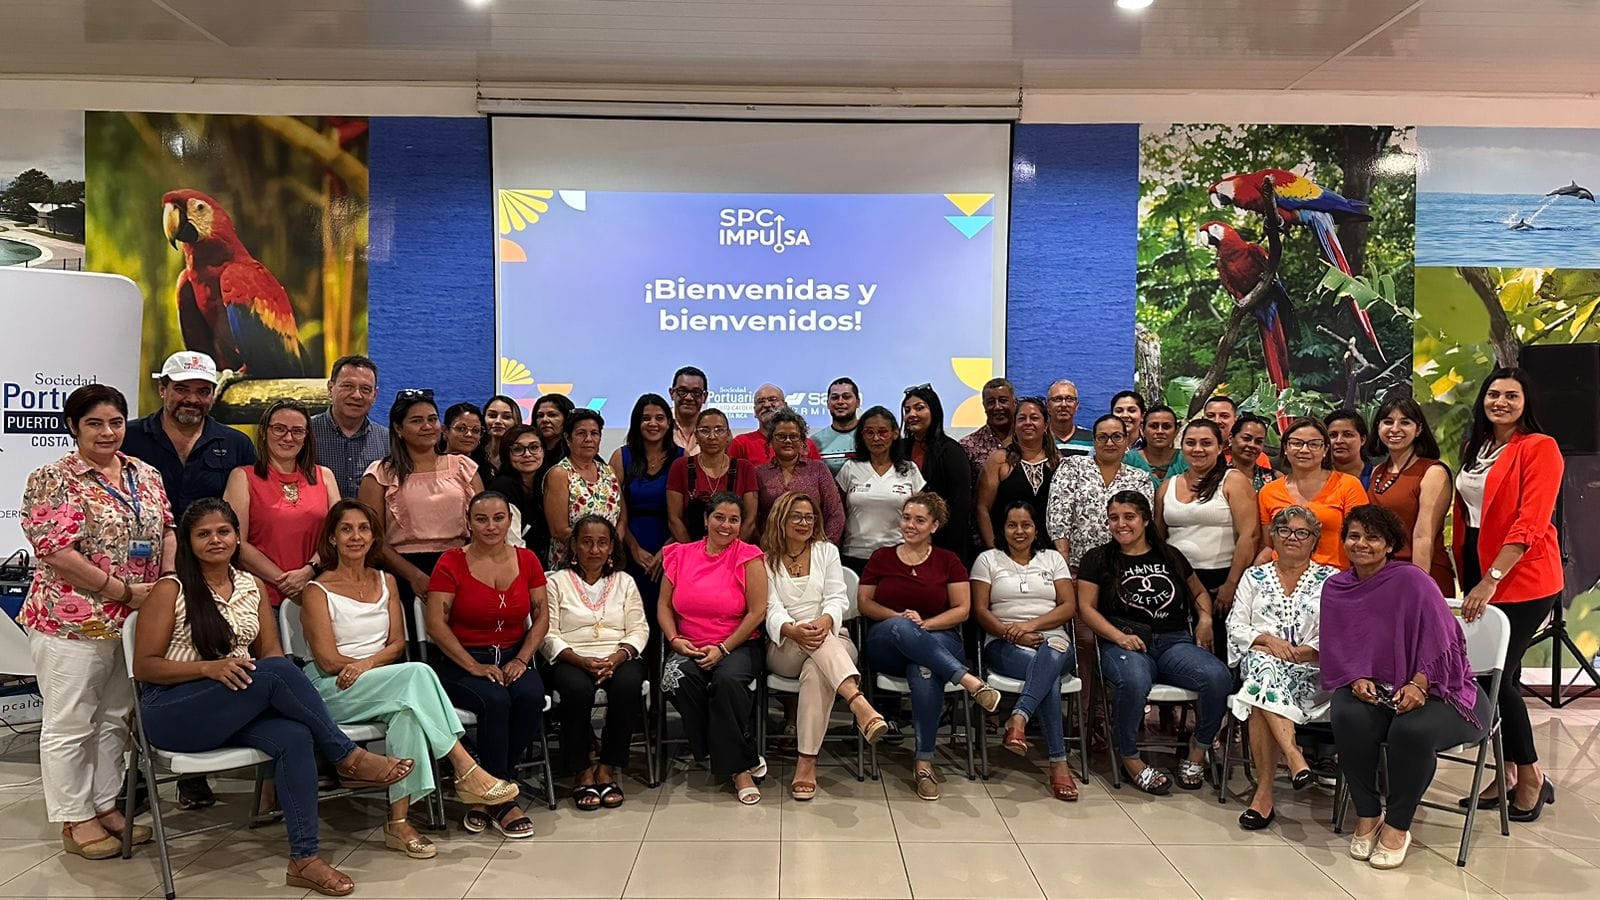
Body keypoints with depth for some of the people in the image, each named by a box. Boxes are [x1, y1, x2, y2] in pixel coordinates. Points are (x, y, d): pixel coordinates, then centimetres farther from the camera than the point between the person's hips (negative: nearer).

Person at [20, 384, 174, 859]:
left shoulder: (146, 475, 9)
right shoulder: (54, 479, -10)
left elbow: (165, 532, 11)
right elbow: (55, 552, -17)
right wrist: (122, 590, -17)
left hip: (133, 621, 6)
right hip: (71, 621, -6)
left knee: (115, 716, 15)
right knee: (69, 723, 5)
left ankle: (106, 805, 28)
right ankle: (75, 819, 16)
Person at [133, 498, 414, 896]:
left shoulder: (252, 585, 11)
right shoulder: (170, 591, -4)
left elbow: (270, 651, 10)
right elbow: (144, 667, -6)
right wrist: (209, 668, -22)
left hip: (236, 709, 5)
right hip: (173, 711, -5)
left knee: (294, 737, -30)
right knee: (278, 672, -31)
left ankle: (304, 860, -27)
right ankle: (349, 759, -19)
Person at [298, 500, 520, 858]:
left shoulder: (386, 582, 16)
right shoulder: (317, 591, 0)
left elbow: (397, 643, 7)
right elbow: (327, 660, -8)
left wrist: (367, 663, -13)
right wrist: (380, 660, -11)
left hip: (385, 686, 4)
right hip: (330, 692, -4)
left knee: (408, 711, -34)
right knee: (417, 674, -32)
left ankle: (399, 821, -32)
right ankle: (466, 771, -31)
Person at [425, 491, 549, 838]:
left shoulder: (527, 560, 7)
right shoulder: (452, 562, -4)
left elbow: (541, 617, 7)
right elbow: (436, 624, -10)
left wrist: (521, 659, -8)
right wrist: (475, 667, -16)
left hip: (512, 657, 3)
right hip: (459, 661, -3)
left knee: (531, 696, -29)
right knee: (495, 701, -32)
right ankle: (502, 801, -16)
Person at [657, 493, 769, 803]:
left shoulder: (748, 557, 0)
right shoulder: (680, 555, 11)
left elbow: (757, 612, -6)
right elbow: (664, 605, 12)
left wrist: (723, 649, -13)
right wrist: (674, 640, -6)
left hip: (737, 646, -3)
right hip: (688, 648, 3)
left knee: (728, 679, -35)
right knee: (679, 676, -30)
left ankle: (737, 766, -15)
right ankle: (743, 762, -17)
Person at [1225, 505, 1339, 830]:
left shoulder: (1331, 579, 13)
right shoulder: (1254, 577, 18)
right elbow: (1235, 626, 9)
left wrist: (1303, 651, -14)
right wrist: (1268, 639, -10)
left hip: (1312, 672, -2)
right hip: (1259, 662, 2)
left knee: (1261, 695, -34)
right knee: (1263, 663, -37)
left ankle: (1264, 791, -33)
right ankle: (1294, 755, -43)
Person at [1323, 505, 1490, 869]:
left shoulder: (1411, 581, -10)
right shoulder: (1335, 588, 5)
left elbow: (1441, 642, -12)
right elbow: (1334, 650, 8)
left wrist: (1418, 685, -24)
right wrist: (1356, 679, -11)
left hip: (1432, 687, -3)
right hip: (1372, 689, 3)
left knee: (1412, 729, -34)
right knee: (1347, 715, -30)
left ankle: (1397, 826, -9)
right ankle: (1367, 815, -9)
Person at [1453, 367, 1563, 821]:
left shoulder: (1540, 448, -9)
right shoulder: (1476, 449, 14)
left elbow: (1530, 524, -17)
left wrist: (1491, 579, -23)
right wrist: (1465, 576, 10)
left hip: (1521, 579, -7)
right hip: (1479, 575, 7)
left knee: (1496, 675, -5)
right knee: (1496, 676, 10)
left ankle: (1531, 778, 13)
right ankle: (1509, 776, 21)